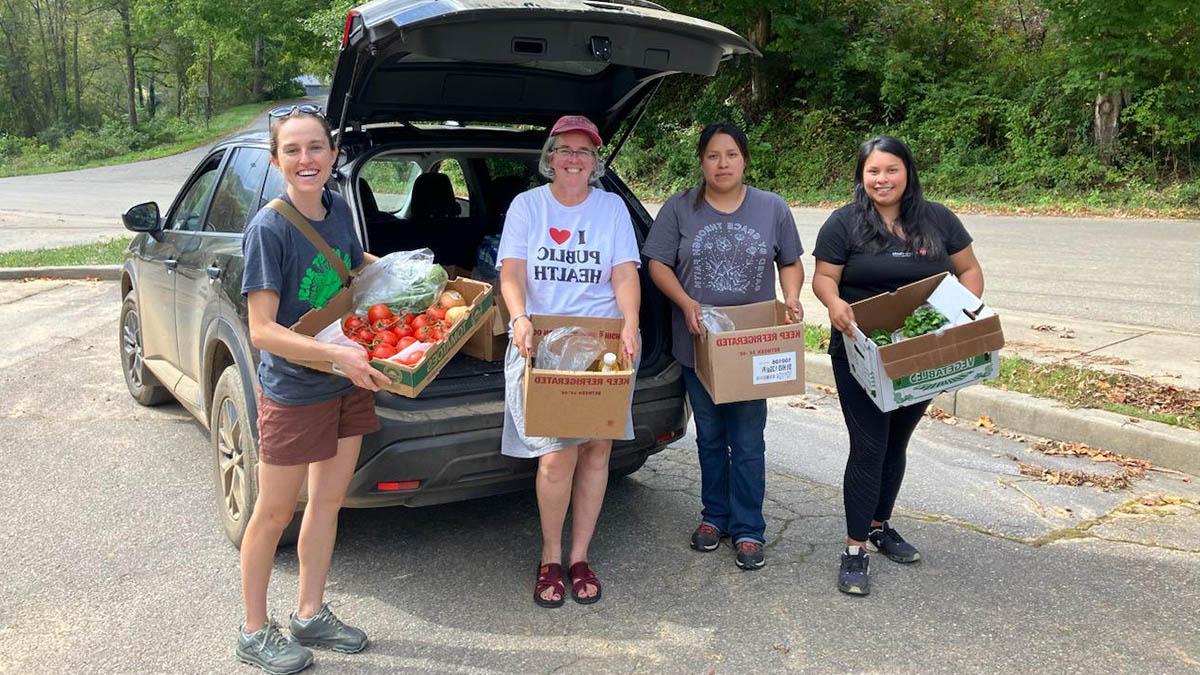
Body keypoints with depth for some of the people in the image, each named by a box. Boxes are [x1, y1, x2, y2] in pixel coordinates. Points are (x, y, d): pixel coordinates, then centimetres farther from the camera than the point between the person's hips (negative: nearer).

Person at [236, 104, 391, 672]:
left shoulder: (338, 208, -1)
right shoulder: (268, 229, -20)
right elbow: (262, 330, -24)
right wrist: (338, 354, -34)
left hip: (347, 384, 7)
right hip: (292, 390, -6)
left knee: (328, 500, 16)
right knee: (275, 513, 8)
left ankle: (310, 616, 34)